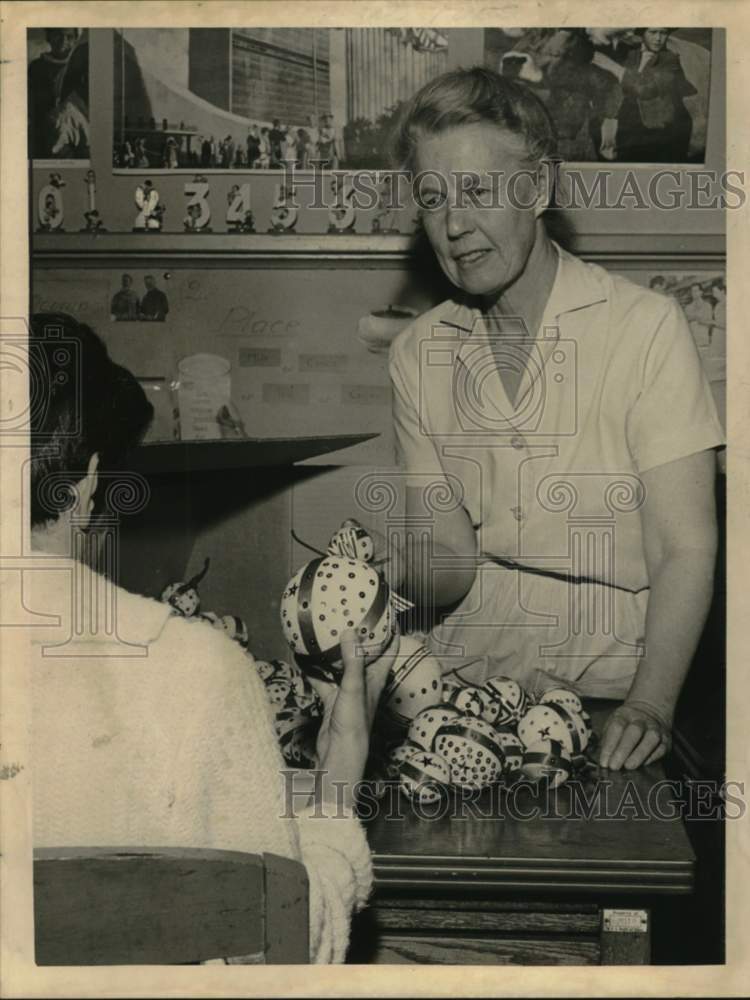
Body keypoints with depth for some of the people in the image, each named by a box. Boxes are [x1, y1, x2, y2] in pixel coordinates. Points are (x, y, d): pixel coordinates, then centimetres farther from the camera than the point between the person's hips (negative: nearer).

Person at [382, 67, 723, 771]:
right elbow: (453, 566, 3)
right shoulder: (417, 354, 6)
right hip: (464, 680, 4)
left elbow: (684, 549, -11)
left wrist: (649, 702, -24)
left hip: (607, 685, -3)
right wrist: (401, 567, -19)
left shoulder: (645, 327, -6)